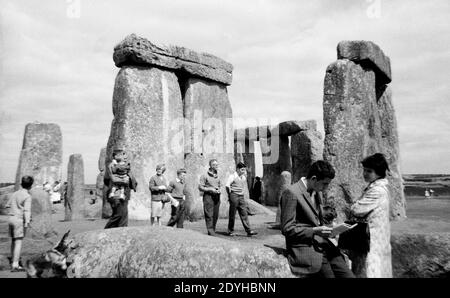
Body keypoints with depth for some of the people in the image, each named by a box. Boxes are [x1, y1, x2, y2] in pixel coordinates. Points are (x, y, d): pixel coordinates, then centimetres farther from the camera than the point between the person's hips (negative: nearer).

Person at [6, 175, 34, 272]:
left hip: (11, 218, 8)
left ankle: (13, 262, 28)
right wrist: (27, 222, -26)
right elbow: (27, 210, -20)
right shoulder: (27, 196, -11)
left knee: (13, 241, 17)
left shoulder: (14, 194, 11)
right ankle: (15, 265, -8)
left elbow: (8, 205, 20)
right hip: (19, 219, -8)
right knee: (18, 242, -6)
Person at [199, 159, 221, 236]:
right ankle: (210, 231, -9)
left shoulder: (217, 176, 16)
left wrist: (219, 190, 4)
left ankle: (213, 231, 15)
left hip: (216, 197, 6)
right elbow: (200, 187, -5)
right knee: (209, 215, -9)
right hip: (208, 196, -6)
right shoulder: (205, 175, -3)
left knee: (216, 215, 6)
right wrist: (211, 189, -13)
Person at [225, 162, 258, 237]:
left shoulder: (244, 177, 12)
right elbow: (227, 186, -18)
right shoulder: (232, 176, -8)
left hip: (241, 197, 6)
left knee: (244, 214, 1)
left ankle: (248, 231, -2)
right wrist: (229, 194, -10)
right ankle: (230, 231, 12)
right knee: (232, 214, 2)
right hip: (234, 196, -6)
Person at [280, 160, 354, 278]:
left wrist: (328, 229, 7)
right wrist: (314, 231, -18)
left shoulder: (317, 192, 15)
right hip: (304, 248, -8)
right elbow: (287, 229, -13)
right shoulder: (291, 193, -13)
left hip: (322, 243, 8)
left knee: (348, 275, -5)